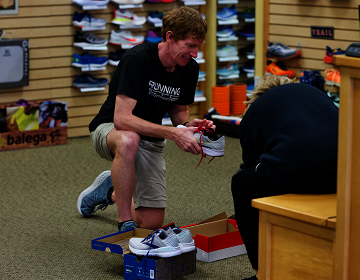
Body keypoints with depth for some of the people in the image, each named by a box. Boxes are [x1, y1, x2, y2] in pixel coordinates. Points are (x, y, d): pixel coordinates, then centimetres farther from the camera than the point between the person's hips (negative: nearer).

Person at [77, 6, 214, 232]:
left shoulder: (189, 68, -7)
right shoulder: (137, 59, -27)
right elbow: (121, 119, -34)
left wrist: (188, 125, -14)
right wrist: (173, 133, -39)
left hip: (150, 140, 6)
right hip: (109, 129, -5)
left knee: (152, 223, -4)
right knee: (128, 141, -44)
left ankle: (111, 191, 28)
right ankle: (125, 224, -29)